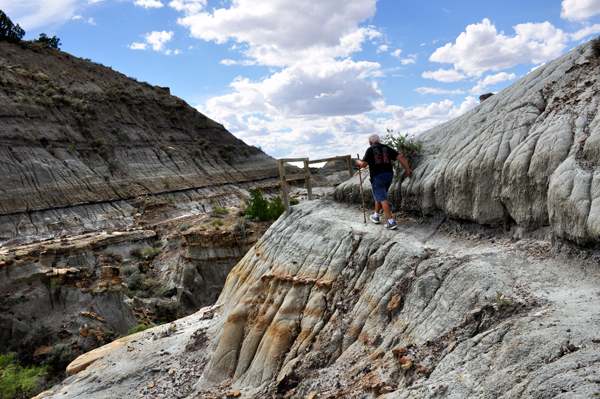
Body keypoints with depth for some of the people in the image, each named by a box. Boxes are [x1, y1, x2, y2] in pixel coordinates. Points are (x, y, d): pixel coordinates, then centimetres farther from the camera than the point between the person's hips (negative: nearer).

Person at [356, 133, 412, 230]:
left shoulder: (370, 150, -1)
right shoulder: (386, 148, 12)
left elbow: (364, 164, -12)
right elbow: (400, 157, 1)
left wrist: (358, 162, 11)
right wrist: (407, 169, -1)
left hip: (377, 177, -6)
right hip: (389, 175, 6)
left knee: (382, 199, -7)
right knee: (379, 195, 25)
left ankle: (391, 222, -15)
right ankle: (376, 217, 36)